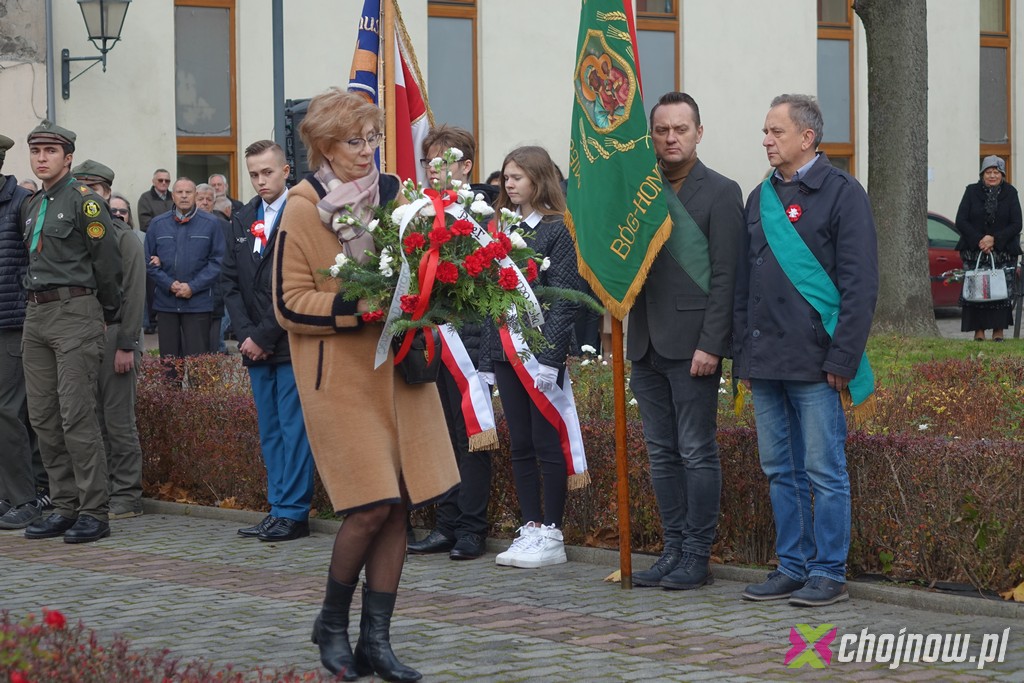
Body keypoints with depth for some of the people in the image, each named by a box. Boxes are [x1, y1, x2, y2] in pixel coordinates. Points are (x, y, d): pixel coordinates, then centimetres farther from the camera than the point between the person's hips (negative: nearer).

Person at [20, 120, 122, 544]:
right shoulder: (31, 206, 17)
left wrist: (108, 313, 2)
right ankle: (65, 507, 15)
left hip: (74, 312, -8)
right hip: (36, 315, 8)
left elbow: (107, 261, -7)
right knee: (43, 418, 7)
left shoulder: (84, 200, -7)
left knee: (77, 417, -10)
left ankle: (94, 513, -6)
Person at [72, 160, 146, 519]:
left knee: (118, 419, -3)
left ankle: (126, 497, 2)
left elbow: (134, 295, -8)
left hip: (112, 335, -5)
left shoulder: (123, 236, -2)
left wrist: (127, 345, -14)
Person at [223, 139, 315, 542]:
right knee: (270, 431, 11)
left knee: (294, 428, -3)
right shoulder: (242, 221, 13)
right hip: (256, 344, 7)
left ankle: (293, 512, 1)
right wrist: (246, 334, 0)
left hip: (291, 343, -7)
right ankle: (278, 508, 16)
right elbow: (230, 282, 13)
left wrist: (265, 336, -12)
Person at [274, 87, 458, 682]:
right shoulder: (303, 210, -7)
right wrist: (357, 306, -21)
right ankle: (332, 622, 14)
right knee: (373, 505, -10)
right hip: (340, 371, -6)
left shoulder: (391, 193, 9)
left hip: (397, 365, 6)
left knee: (397, 505, 2)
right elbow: (290, 304, -9)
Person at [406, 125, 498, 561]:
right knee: (442, 434, 10)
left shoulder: (480, 207, -5)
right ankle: (447, 525, 17)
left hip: (467, 334, -6)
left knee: (470, 435, -1)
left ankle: (471, 528, 5)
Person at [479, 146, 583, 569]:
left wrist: (549, 358, -17)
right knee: (521, 446, 9)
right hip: (506, 350, 6)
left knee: (547, 444, -1)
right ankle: (531, 529, 16)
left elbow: (563, 299, -11)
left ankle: (551, 535, 6)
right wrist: (488, 357, 8)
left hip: (542, 349, -6)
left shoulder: (558, 229, -7)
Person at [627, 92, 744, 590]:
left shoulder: (720, 193, -4)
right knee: (662, 452, 10)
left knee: (697, 451, -3)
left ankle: (697, 558, 3)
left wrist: (711, 344, -16)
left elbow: (725, 276, -10)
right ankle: (673, 549, 17)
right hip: (647, 343, 6)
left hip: (692, 344, -6)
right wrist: (624, 335, 6)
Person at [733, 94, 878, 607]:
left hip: (813, 362, -7)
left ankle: (829, 574, 6)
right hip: (764, 363, 7)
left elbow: (860, 283, -9)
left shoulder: (841, 193, -4)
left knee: (824, 471, -1)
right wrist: (742, 352, 12)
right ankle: (792, 568, 19)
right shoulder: (761, 197, 16)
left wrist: (842, 358, -15)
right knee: (780, 471, 11)